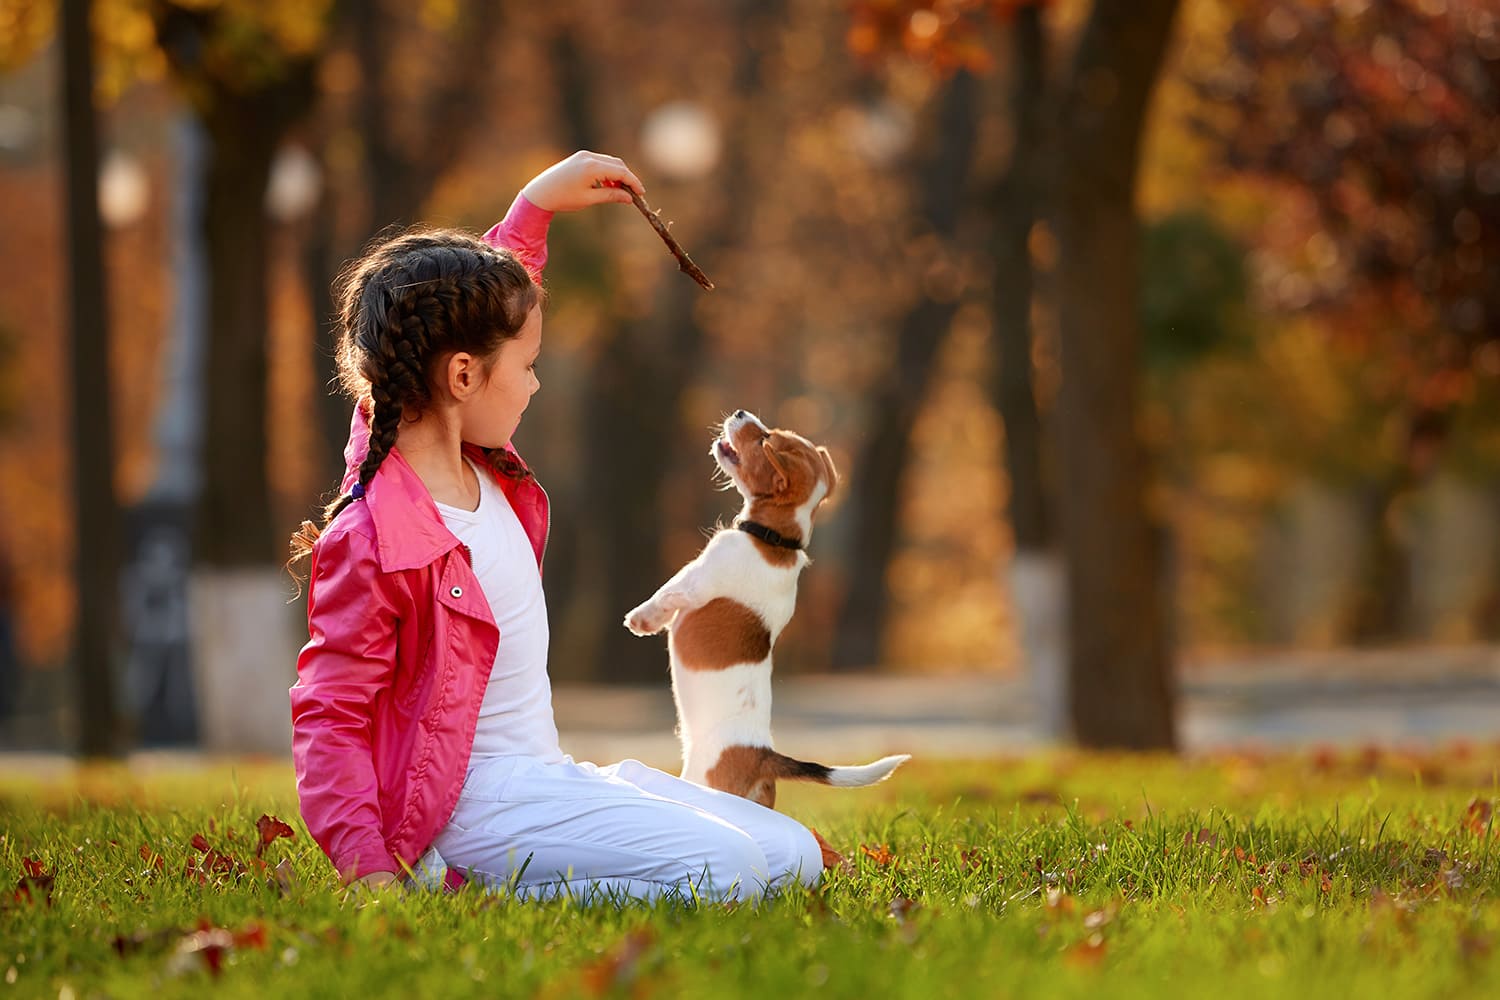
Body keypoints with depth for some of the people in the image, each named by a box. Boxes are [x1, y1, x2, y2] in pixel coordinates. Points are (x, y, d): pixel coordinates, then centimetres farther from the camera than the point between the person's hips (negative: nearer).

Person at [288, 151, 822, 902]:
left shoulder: (474, 463, 7)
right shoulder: (375, 544, -20)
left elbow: (468, 317, 27)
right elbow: (328, 716, -20)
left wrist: (538, 204, 26)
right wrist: (368, 871, -28)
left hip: (548, 776, 10)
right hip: (478, 803, -10)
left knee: (794, 858, 6)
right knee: (726, 869, -25)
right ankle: (485, 890, -12)